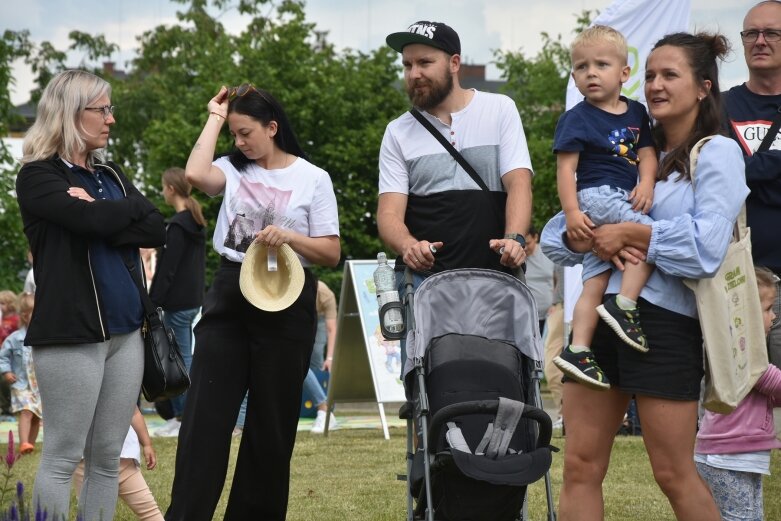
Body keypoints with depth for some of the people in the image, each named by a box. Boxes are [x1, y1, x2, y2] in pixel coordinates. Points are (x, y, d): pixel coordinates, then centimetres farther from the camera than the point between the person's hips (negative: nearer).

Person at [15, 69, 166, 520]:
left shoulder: (111, 175, 15)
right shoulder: (39, 177, -5)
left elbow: (158, 230, 3)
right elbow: (94, 220, -20)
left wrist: (102, 218, -10)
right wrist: (132, 206, -2)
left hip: (125, 329, 7)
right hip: (72, 332, -6)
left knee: (108, 457, 8)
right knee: (63, 457, -3)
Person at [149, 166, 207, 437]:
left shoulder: (177, 226, -15)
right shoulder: (197, 223, 13)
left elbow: (167, 269, -18)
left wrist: (154, 301, -16)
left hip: (178, 301, -9)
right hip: (194, 298, 9)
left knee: (180, 357, -5)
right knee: (184, 356, 12)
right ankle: (181, 414, 15)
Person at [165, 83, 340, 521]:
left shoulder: (313, 179, 1)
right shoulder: (234, 169, 8)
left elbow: (332, 253, -1)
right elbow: (196, 175, -15)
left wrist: (290, 237, -19)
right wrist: (215, 119, -3)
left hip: (285, 303, -2)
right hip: (229, 296, 2)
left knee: (272, 421, 6)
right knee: (205, 414, -5)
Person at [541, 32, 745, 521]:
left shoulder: (716, 153, 0)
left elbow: (707, 247, -15)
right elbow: (554, 236, 13)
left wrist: (632, 233, -12)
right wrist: (591, 238, -8)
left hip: (663, 320, -6)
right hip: (599, 313, 6)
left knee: (674, 474, 0)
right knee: (581, 466, 2)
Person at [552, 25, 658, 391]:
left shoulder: (636, 112, 13)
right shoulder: (577, 119, -6)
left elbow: (646, 151, 11)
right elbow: (565, 167, -9)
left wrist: (646, 182, -10)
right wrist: (572, 211, -18)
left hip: (625, 198, 7)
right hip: (597, 196, -7)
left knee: (595, 281, 3)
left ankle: (577, 350, 3)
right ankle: (624, 306, -20)